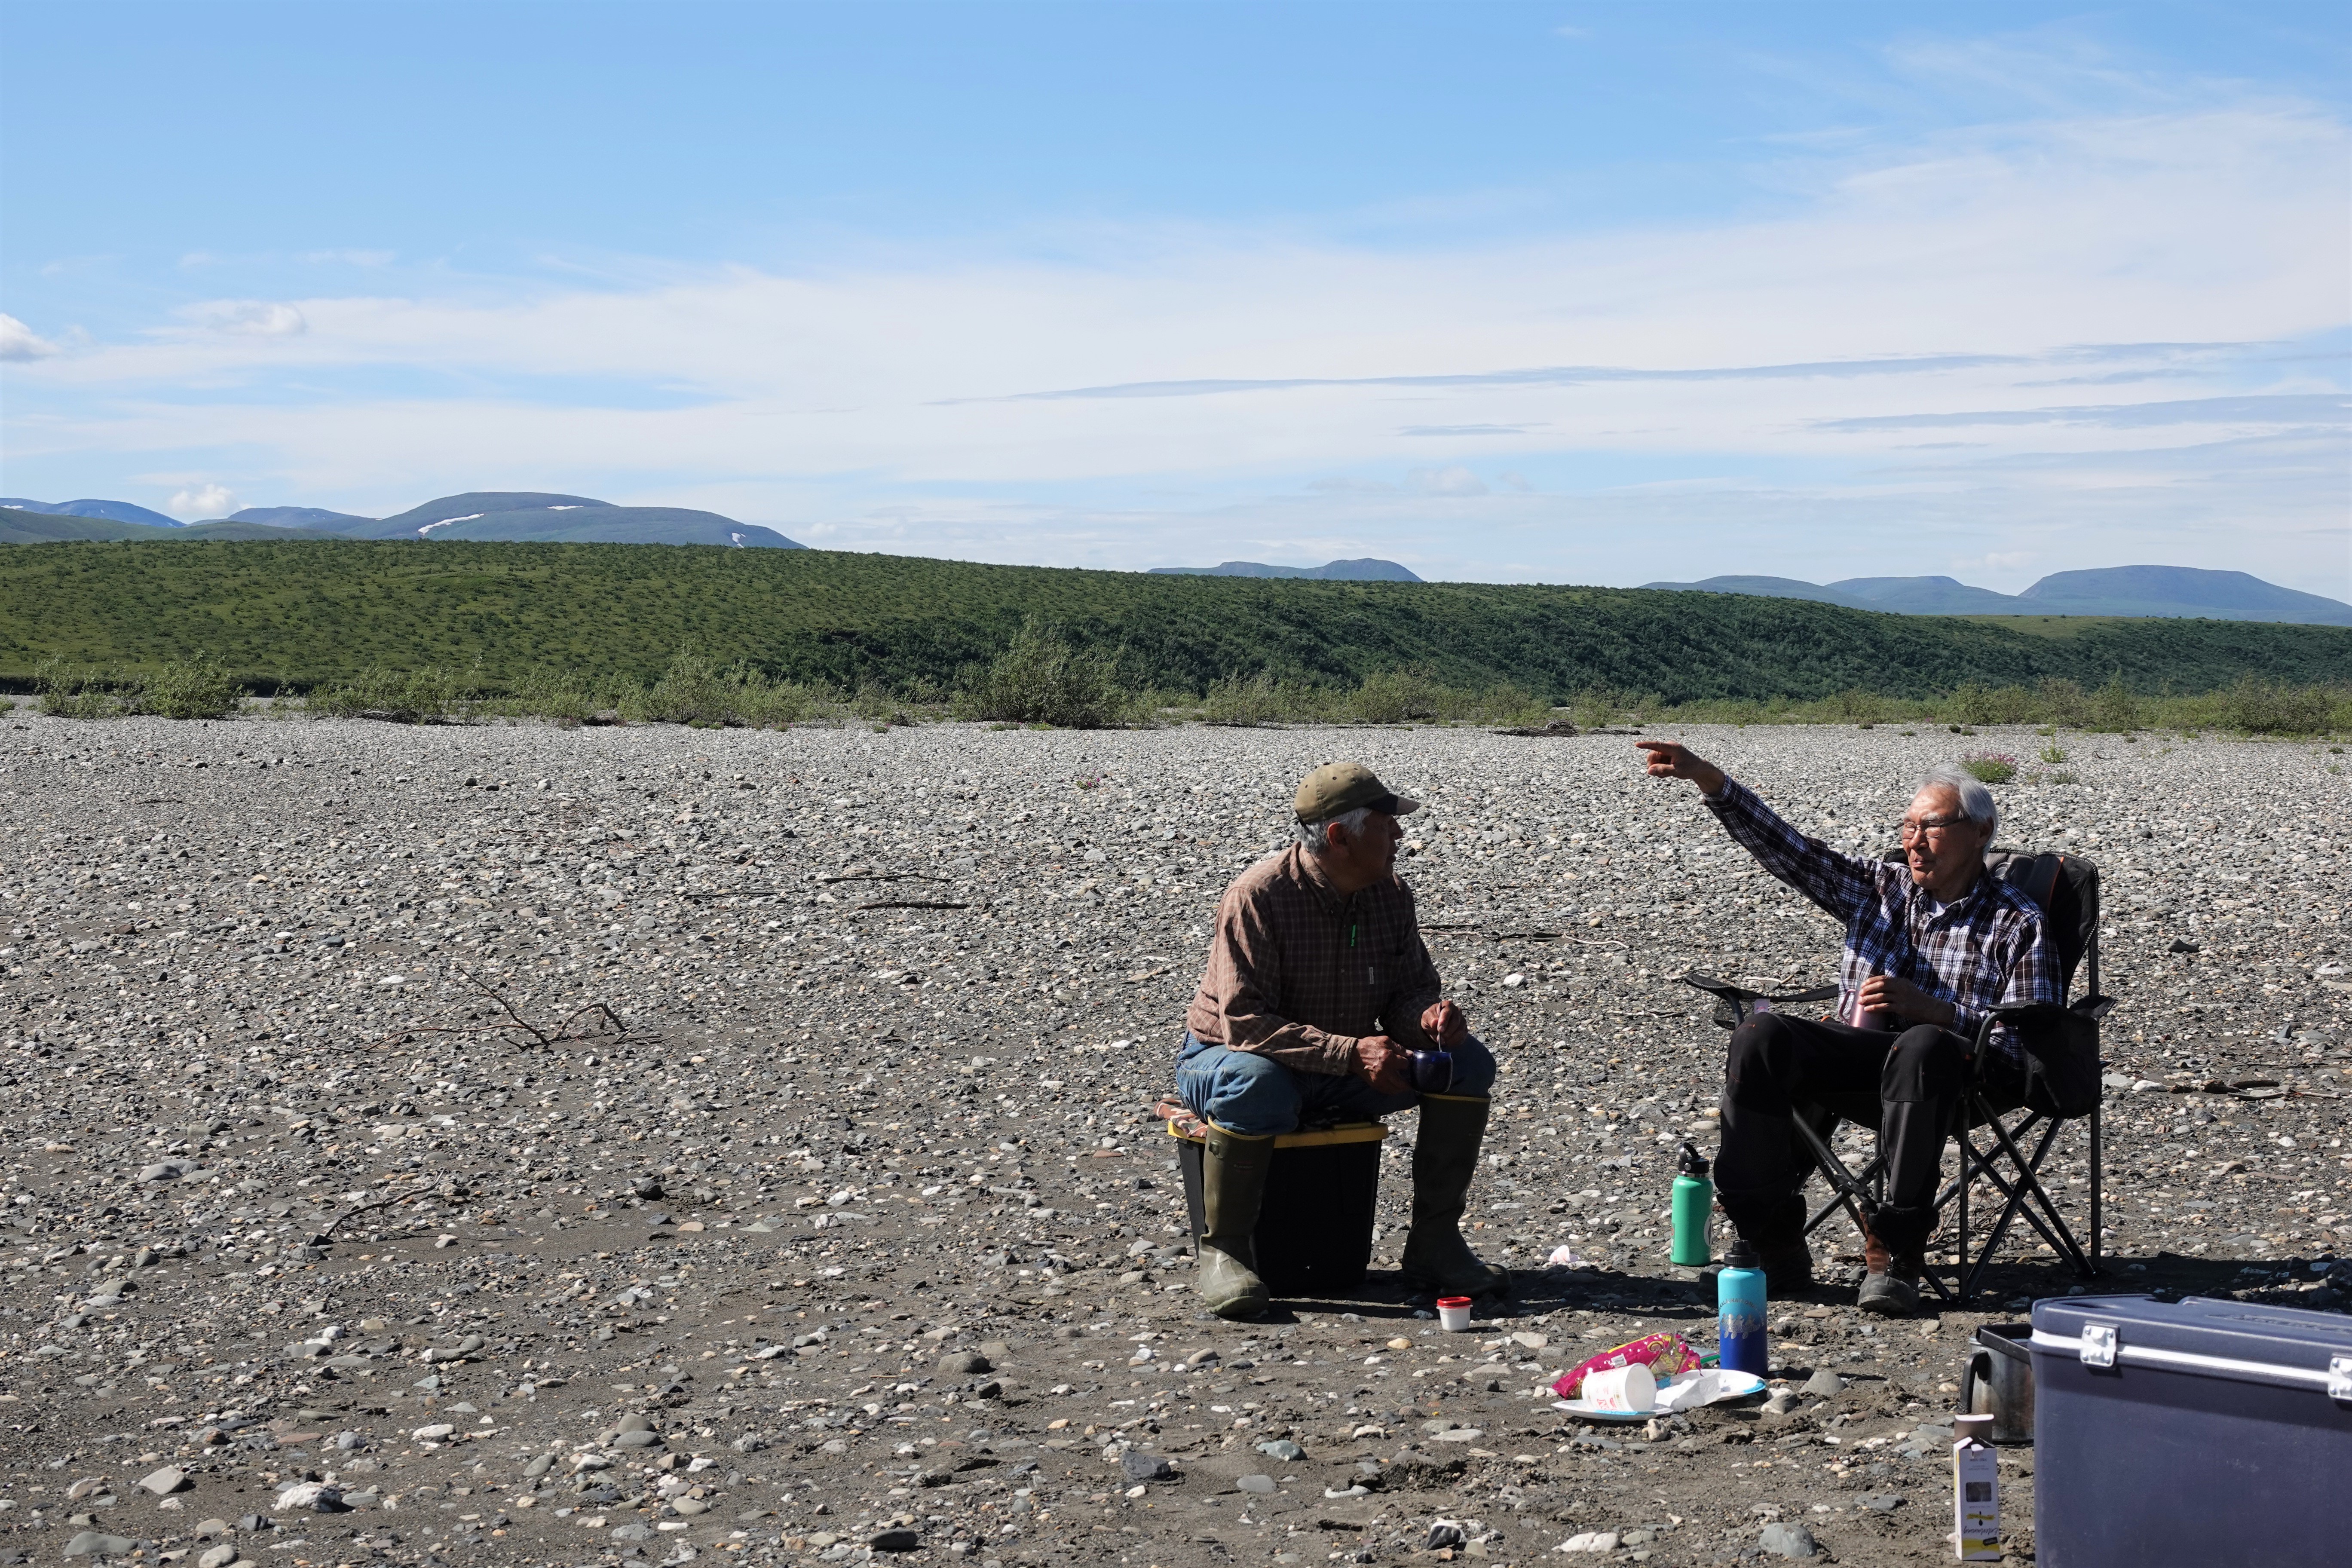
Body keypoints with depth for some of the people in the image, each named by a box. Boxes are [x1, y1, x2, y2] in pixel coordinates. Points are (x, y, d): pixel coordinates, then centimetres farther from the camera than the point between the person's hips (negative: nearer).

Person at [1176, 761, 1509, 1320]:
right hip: (1229, 1055, -6)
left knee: (1468, 1064, -10)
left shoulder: (1390, 893, -3)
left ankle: (1434, 1246, -6)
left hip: (1344, 1069, 6)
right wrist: (1351, 1053, -36)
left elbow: (1409, 988, 4)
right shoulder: (1259, 896, -23)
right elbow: (1245, 1023, -28)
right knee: (1256, 1087, -42)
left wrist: (1428, 1016, -22)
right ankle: (1224, 1253, -21)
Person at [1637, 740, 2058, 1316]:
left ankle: (1892, 1253, -35)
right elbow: (1781, 844, 9)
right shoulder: (1877, 888, 19)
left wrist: (1930, 1010, -17)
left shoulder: (2017, 922, 7)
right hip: (1857, 1050, 4)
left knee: (1923, 1047, -40)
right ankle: (1776, 1246, -23)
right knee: (1761, 1037, -25)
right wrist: (1706, 777, -4)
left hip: (1962, 1066, -4)